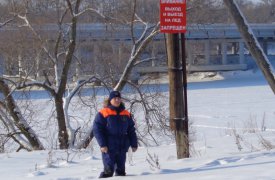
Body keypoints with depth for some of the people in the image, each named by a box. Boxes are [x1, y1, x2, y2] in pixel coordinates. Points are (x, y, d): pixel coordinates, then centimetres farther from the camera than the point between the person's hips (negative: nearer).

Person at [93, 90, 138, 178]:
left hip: (122, 147, 5)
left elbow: (131, 130, 17)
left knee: (121, 169, 11)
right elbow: (97, 130, -7)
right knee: (108, 170, -11)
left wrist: (134, 144, 11)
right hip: (109, 148, -5)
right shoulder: (102, 113, -3)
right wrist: (102, 144, -14)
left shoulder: (126, 114, 12)